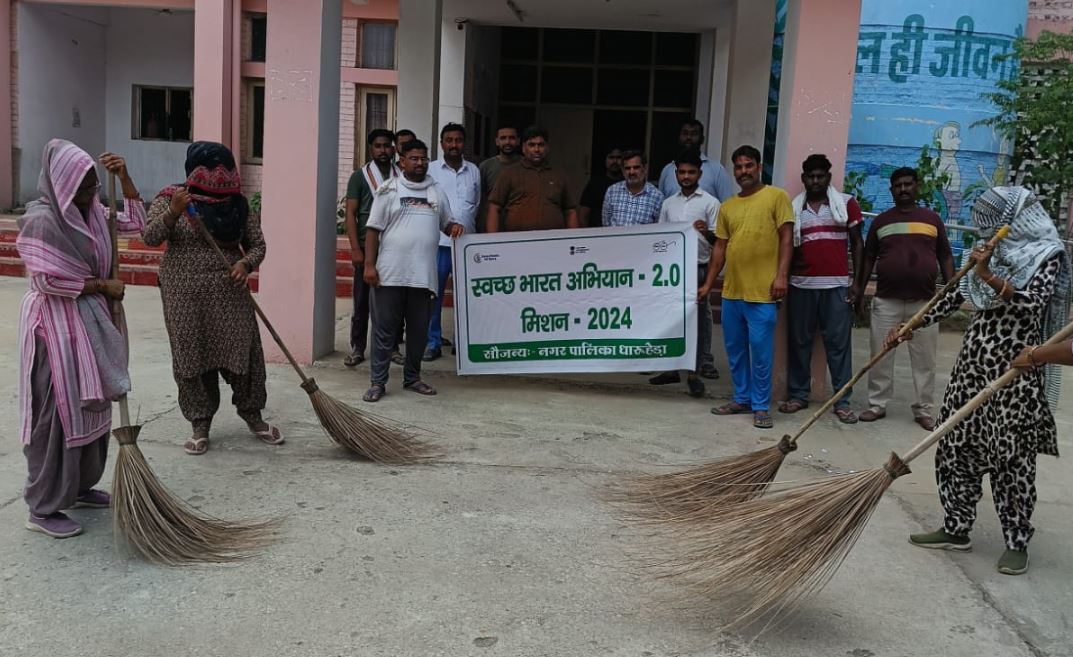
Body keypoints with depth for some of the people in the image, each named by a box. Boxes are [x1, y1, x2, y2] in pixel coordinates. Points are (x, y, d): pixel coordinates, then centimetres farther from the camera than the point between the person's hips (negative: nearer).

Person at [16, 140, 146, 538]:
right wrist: (102, 286, -13)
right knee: (56, 412, -4)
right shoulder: (41, 220, -16)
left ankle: (80, 487, 30)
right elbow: (48, 281, -21)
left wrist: (124, 178, 2)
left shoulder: (91, 213, 8)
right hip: (55, 326, -9)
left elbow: (137, 223, 13)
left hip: (90, 324, 9)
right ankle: (43, 509, 6)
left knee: (92, 405, 15)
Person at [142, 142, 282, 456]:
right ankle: (200, 426, 17)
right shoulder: (170, 198, -2)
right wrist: (173, 212, -28)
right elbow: (150, 237, -11)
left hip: (229, 294, 2)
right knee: (193, 357, 3)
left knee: (243, 353, 2)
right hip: (186, 295, -1)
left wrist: (246, 263, -13)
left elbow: (257, 245, 8)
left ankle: (253, 417, 22)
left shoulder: (238, 204, 4)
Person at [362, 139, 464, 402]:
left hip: (423, 274, 4)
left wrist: (454, 227, -2)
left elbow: (446, 222, 23)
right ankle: (378, 382, 6)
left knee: (419, 329, 10)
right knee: (384, 329, 0)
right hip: (390, 274, -4)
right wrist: (369, 265, -8)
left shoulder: (437, 191, 14)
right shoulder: (389, 190, 3)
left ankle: (412, 378, 24)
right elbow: (373, 229, 0)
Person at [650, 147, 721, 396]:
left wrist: (707, 232, -24)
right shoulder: (668, 204, 13)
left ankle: (694, 372, 4)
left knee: (697, 320, -1)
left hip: (698, 268, -4)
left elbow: (717, 240, -3)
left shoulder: (710, 202, 1)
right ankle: (672, 368, 18)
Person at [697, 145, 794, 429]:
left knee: (761, 351, -2)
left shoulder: (776, 197, -1)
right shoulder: (727, 206, 14)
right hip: (731, 290, 6)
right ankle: (742, 399, 25)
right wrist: (708, 284, 13)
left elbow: (786, 238, -5)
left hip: (762, 292, -6)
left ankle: (761, 406, 8)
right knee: (735, 350, 13)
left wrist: (781, 275, -14)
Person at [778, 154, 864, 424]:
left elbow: (857, 244, 6)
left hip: (836, 285, -2)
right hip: (801, 285, 2)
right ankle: (797, 395, 15)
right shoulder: (793, 208, 9)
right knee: (799, 342, 6)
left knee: (838, 343, 0)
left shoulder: (846, 204, 5)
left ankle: (842, 401, 4)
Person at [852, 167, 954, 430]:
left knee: (924, 360, 4)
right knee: (881, 356, 4)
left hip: (924, 301, 0)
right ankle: (877, 405, 15)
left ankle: (924, 410, 12)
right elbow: (868, 258, 11)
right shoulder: (881, 221, 8)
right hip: (886, 300, 0)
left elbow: (945, 257, 9)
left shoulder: (932, 219, 8)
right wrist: (860, 289, 6)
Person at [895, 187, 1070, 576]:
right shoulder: (996, 252, 13)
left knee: (1010, 454, 0)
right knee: (957, 443, 7)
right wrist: (913, 326, 13)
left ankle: (1017, 541, 14)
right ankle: (956, 528, 19)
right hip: (975, 356, 7)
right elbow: (957, 295, 16)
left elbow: (1031, 303, -19)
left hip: (1015, 366, -6)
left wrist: (989, 277, -21)